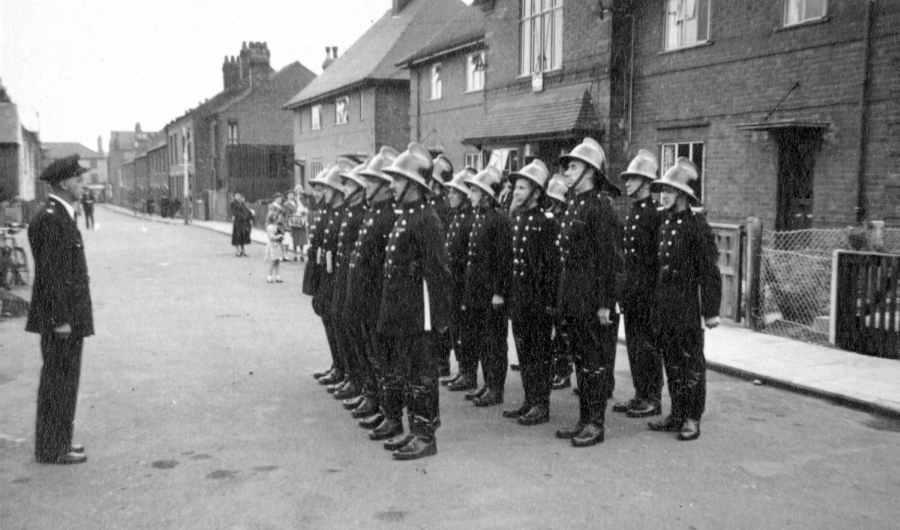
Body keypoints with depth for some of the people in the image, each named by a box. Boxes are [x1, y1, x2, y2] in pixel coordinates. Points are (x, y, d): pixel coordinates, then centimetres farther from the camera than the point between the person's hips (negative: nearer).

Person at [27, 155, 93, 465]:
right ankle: (51, 449, 7)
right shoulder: (49, 219, -17)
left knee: (64, 381, 16)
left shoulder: (62, 216, 14)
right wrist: (60, 319, -21)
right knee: (58, 381, -2)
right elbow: (49, 273, -21)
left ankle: (59, 441, 27)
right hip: (60, 318, -10)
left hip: (71, 316, 10)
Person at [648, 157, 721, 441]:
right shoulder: (665, 224, 11)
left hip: (687, 306, -7)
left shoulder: (696, 225, -11)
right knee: (671, 362, 13)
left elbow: (709, 272, -12)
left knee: (691, 362, 2)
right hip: (664, 306, 7)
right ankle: (677, 414, 23)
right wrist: (657, 303, 15)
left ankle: (692, 418, 11)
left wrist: (711, 311, -13)